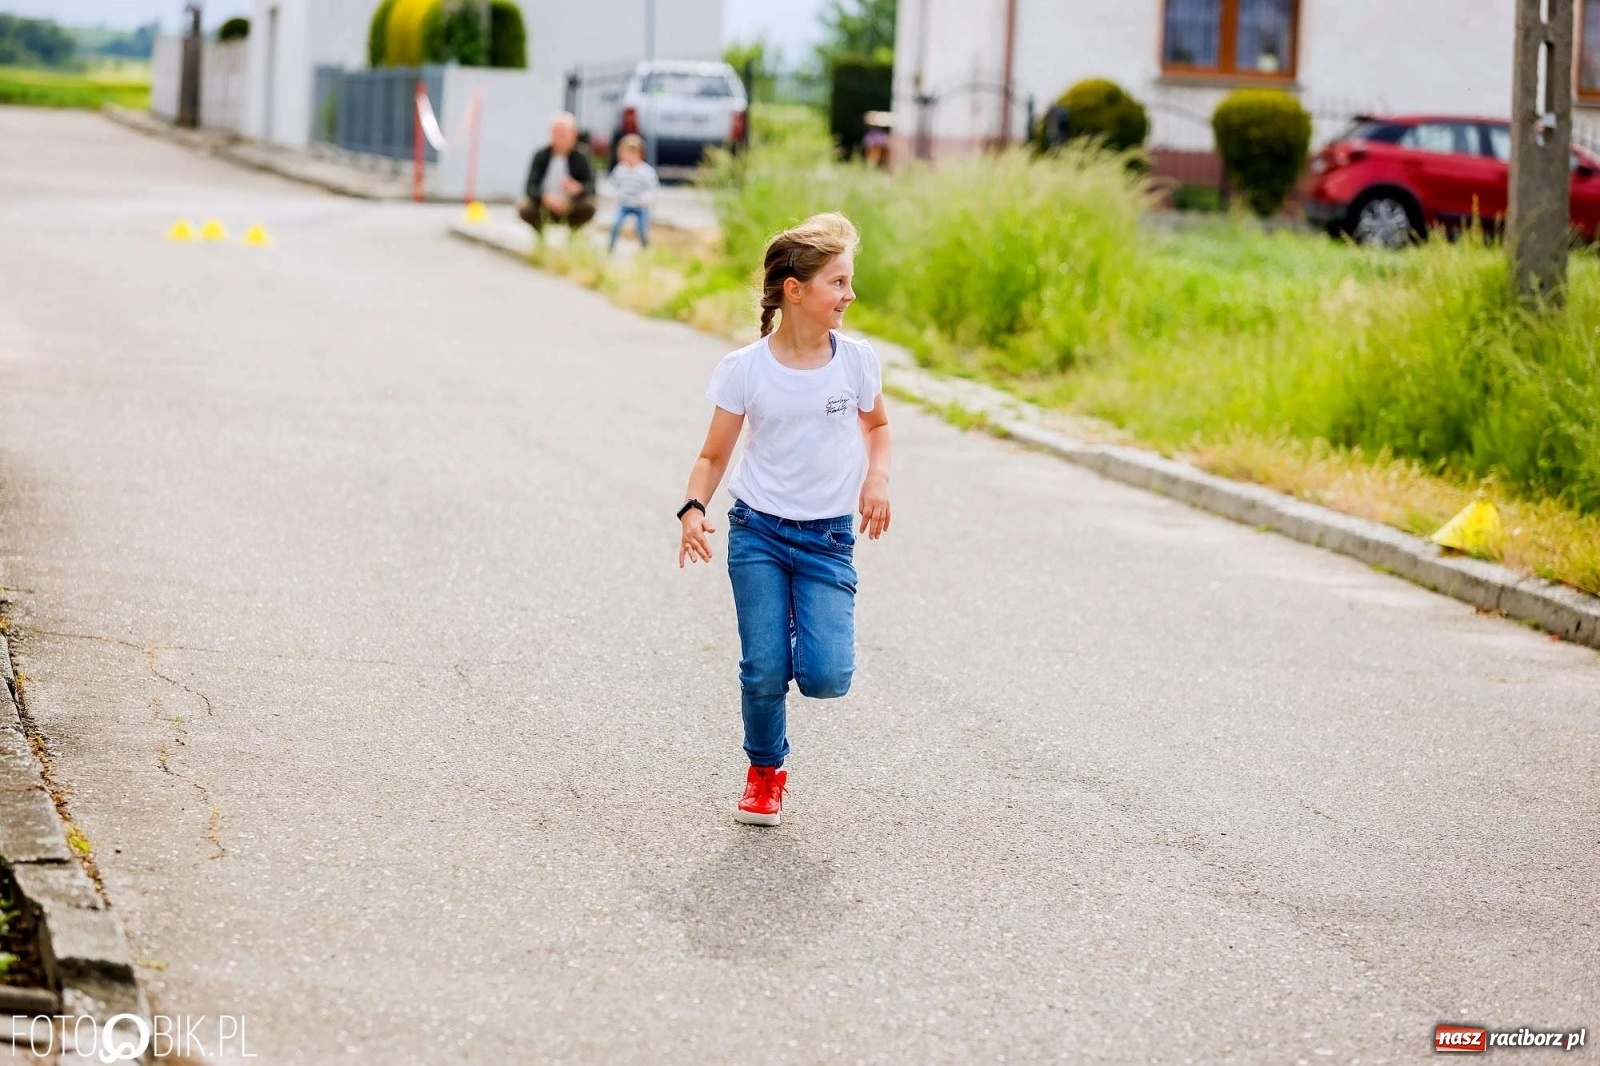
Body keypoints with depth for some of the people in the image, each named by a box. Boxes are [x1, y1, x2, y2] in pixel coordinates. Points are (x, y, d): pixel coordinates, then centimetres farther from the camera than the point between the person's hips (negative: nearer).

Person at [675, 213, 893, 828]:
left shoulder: (855, 361, -2)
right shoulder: (745, 370, -7)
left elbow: (877, 425, 17)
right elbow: (714, 455, 1)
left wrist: (877, 476, -2)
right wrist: (694, 509, -18)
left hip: (828, 540, 1)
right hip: (758, 533, -1)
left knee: (827, 677, -15)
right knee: (764, 672, -7)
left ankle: (804, 635, 22)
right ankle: (764, 775, 21)